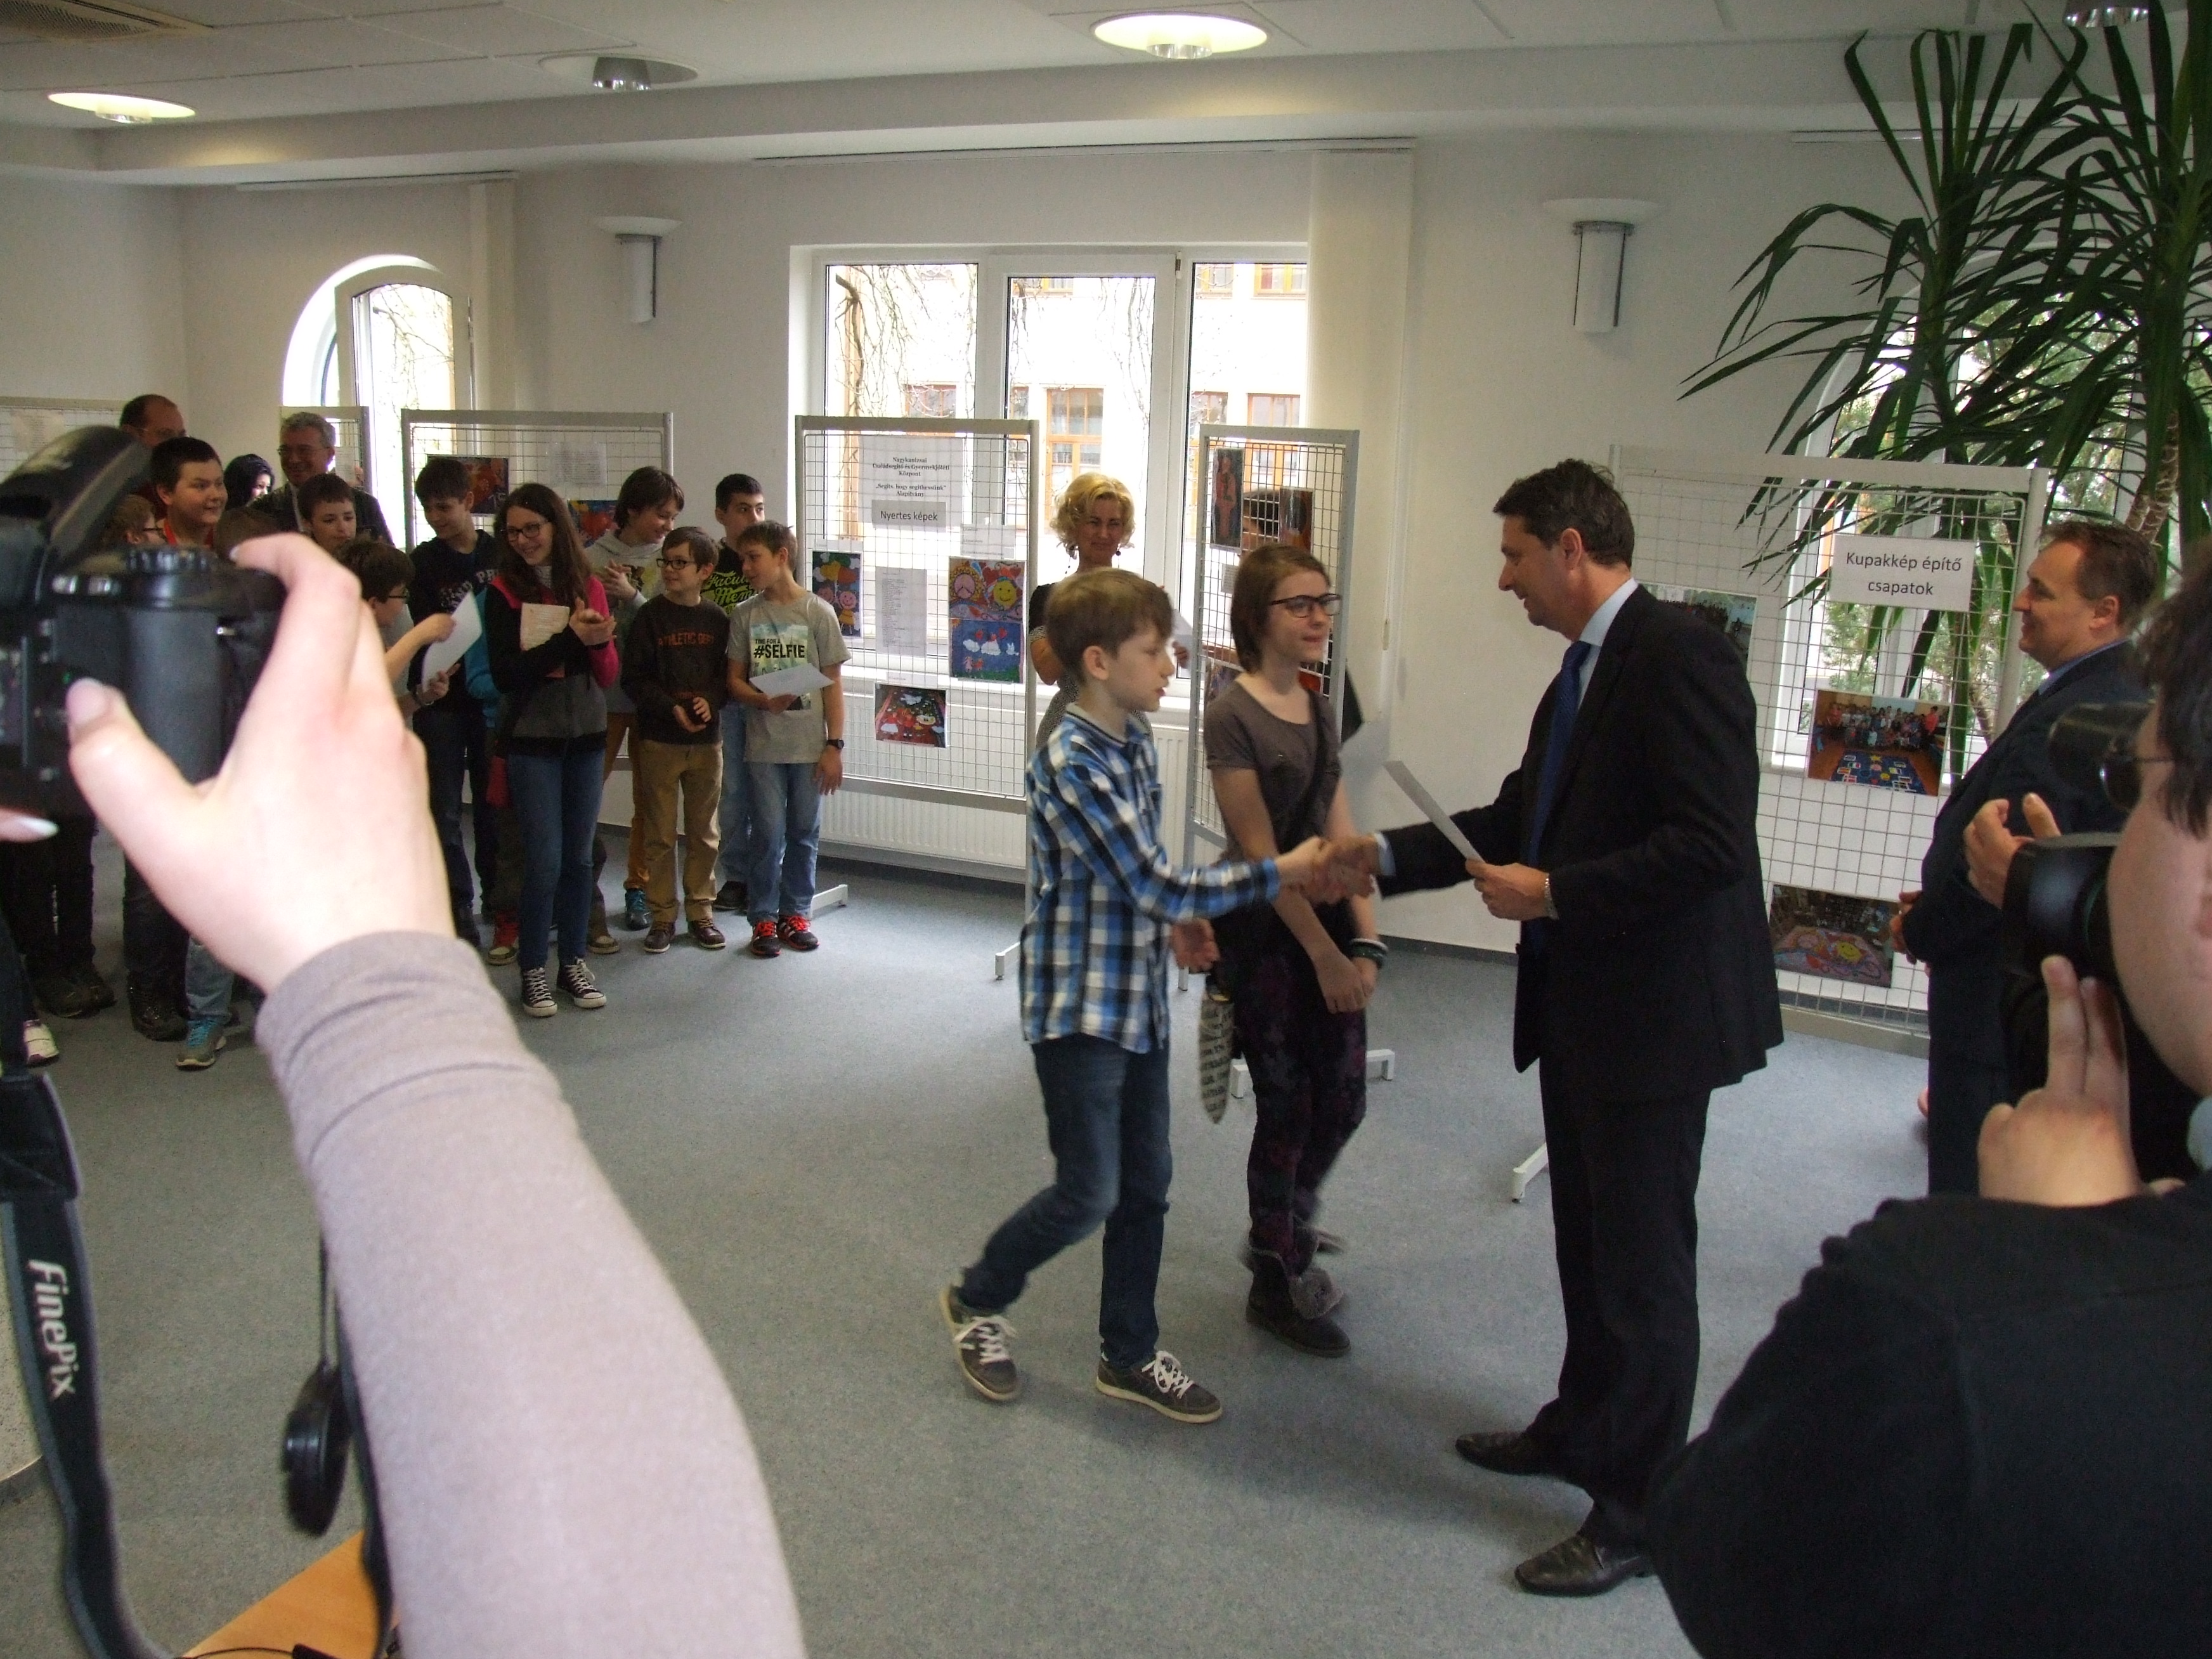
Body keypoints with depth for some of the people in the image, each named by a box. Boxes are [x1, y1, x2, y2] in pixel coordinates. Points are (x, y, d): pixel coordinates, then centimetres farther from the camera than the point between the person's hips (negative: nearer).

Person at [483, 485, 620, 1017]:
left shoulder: (589, 588, 4)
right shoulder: (504, 592, -5)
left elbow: (609, 675, 3)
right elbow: (505, 675, -14)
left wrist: (598, 643, -17)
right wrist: (569, 639, -21)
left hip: (586, 735, 3)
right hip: (533, 739, -3)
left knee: (578, 856, 10)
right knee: (544, 860, -5)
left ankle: (574, 961, 22)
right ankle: (533, 970, 9)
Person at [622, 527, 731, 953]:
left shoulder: (717, 620, 2)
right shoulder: (650, 617, -3)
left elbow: (728, 675, 6)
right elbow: (633, 679, -6)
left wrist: (710, 700, -14)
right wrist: (672, 708, -18)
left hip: (707, 740, 2)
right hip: (658, 740, -2)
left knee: (703, 833, 10)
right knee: (658, 834, 4)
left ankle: (701, 912, 21)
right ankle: (662, 916, 13)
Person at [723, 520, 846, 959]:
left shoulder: (818, 613, -2)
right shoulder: (745, 615, 2)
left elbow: (833, 684, 0)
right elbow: (735, 680, 5)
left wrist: (834, 745, -4)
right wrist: (765, 701, -16)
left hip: (810, 745, 0)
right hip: (763, 746, 1)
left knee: (804, 835, 9)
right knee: (769, 836, 2)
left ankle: (795, 914, 23)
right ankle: (763, 919, 14)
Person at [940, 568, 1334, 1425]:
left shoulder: (1136, 739, 5)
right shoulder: (1070, 764, -23)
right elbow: (1158, 885, -24)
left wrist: (1176, 920, 5)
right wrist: (1281, 872, -20)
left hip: (1140, 999, 8)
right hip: (1080, 1007, -8)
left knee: (1146, 1186, 13)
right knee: (1089, 1194, 0)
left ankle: (1130, 1354, 27)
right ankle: (977, 1299, 25)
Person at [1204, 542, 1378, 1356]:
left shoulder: (1319, 710, 8)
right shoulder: (1232, 716, -13)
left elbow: (1340, 834, 5)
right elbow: (1261, 852, -16)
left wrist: (1364, 942, -4)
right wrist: (1324, 954, -16)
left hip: (1325, 923, 7)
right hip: (1264, 933, -7)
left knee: (1342, 1101, 12)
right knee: (1286, 1108, 3)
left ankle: (1281, 1236, 37)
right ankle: (1278, 1283, 22)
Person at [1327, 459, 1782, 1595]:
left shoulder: (1678, 657, -18)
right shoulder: (1583, 672, 11)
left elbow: (1710, 842, -26)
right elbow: (1518, 819, 19)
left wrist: (1552, 895, -21)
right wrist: (1384, 856, 14)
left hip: (1655, 1012, -10)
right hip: (1579, 1007, 10)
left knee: (1643, 1263, 3)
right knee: (1588, 1240, 23)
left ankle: (1637, 1511, 17)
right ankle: (1582, 1429, 42)